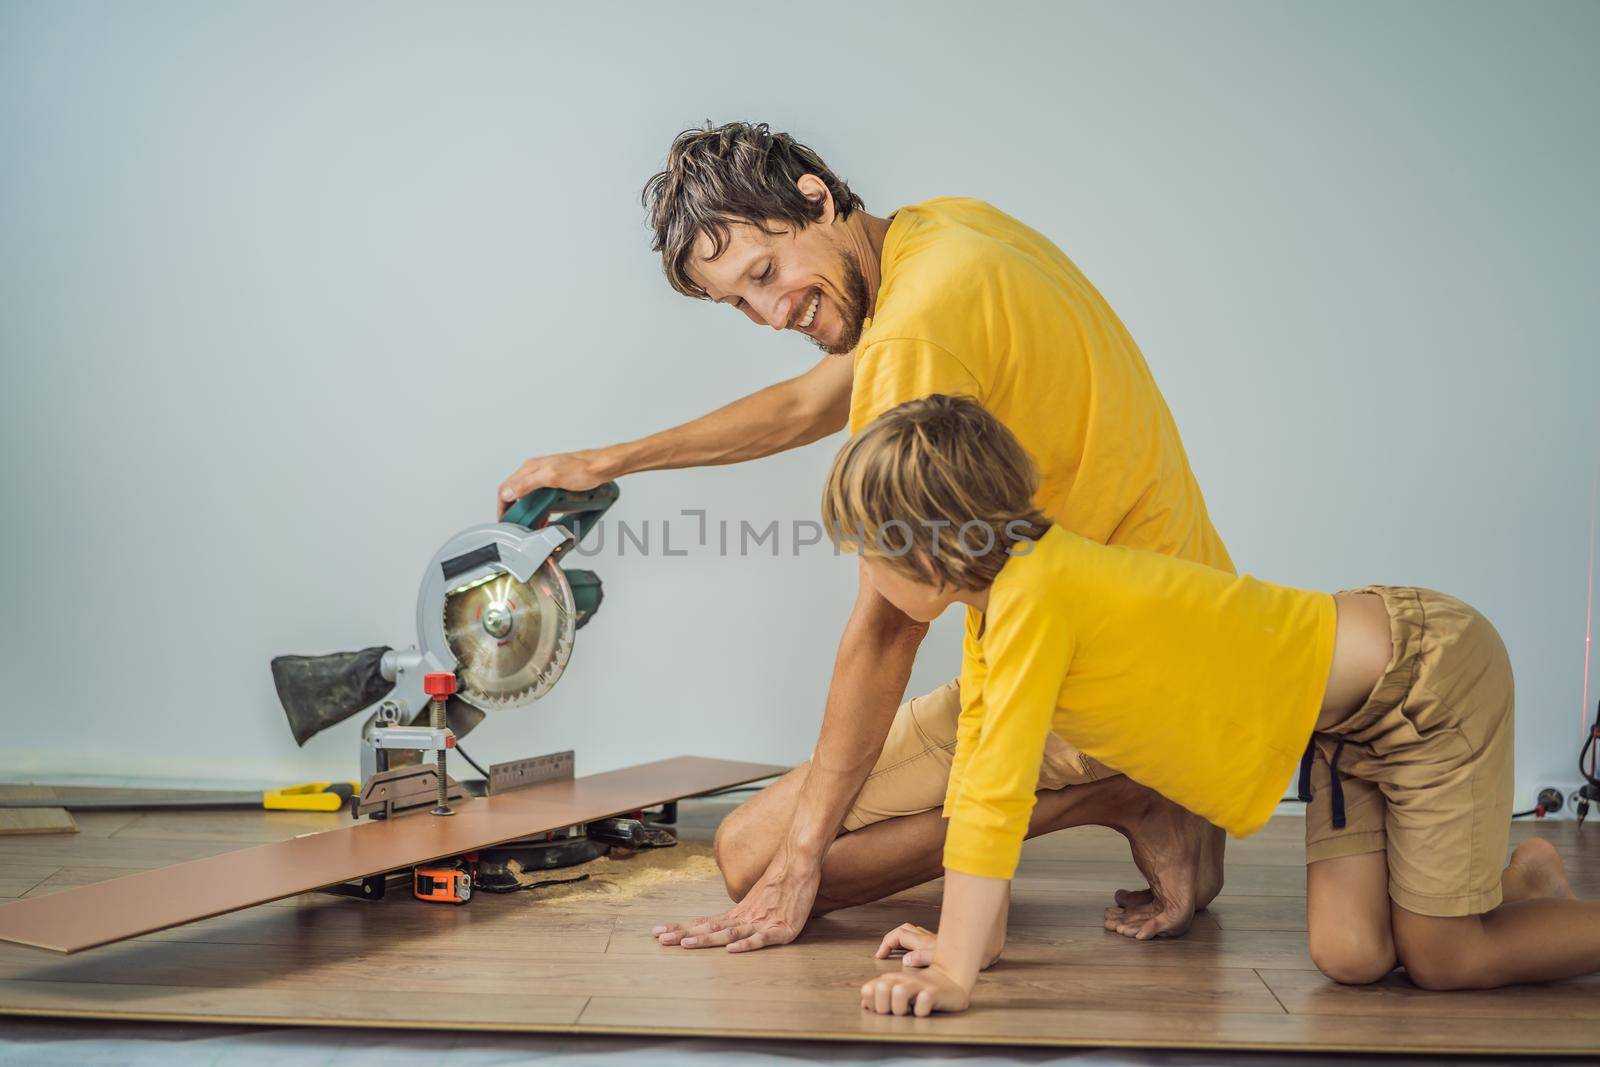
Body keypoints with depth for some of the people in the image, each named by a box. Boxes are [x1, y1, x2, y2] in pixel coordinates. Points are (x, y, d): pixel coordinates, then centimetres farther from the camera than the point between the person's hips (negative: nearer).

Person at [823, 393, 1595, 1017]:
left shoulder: (1032, 594, -29)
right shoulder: (993, 603, -1)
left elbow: (997, 794, -31)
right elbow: (976, 764, 5)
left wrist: (954, 975, -29)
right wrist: (971, 937, 4)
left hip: (1430, 671, -8)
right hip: (1351, 716, 8)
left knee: (1440, 962, -4)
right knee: (1349, 955, 4)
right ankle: (1526, 883, 27)